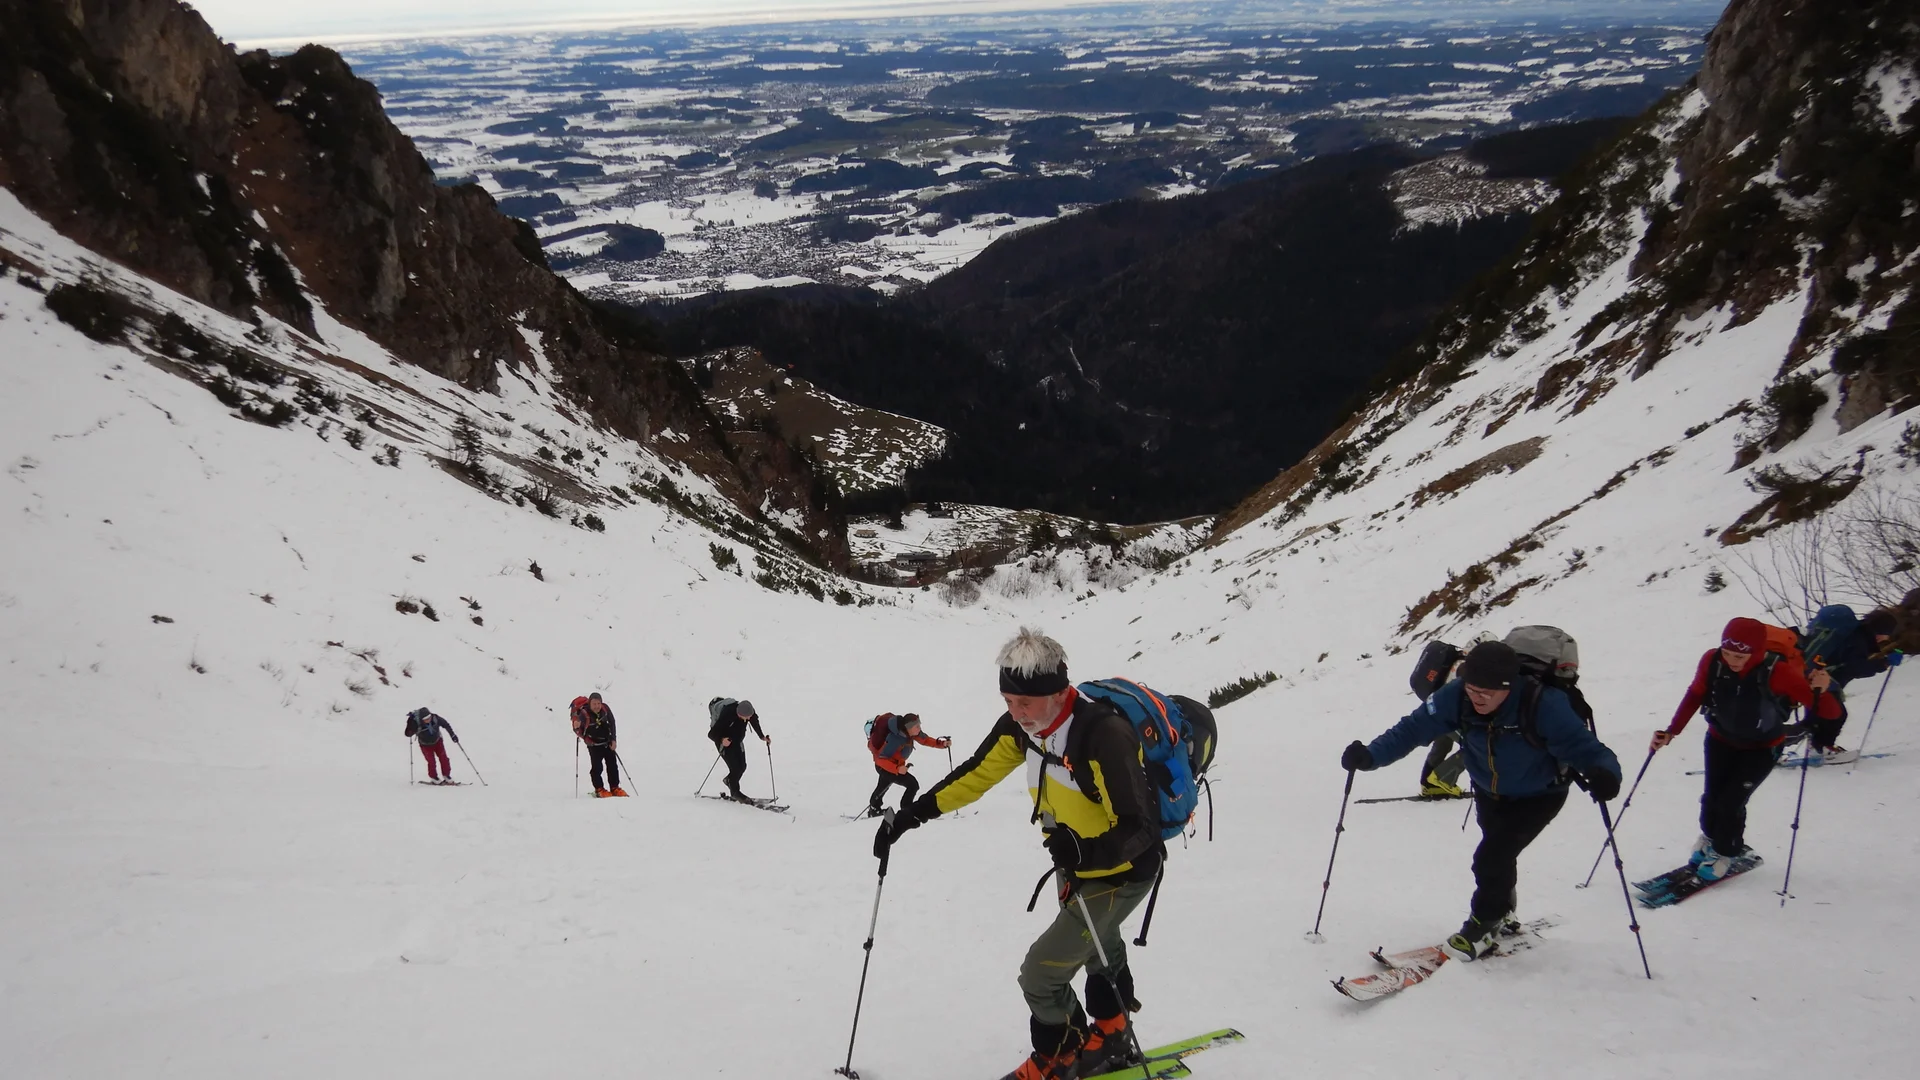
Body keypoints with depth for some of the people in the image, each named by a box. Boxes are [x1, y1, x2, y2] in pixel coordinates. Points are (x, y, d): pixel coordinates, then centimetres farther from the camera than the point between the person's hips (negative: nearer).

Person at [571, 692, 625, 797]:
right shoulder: (585, 713, -27)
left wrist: (613, 740, 0)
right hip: (594, 744, -5)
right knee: (597, 767, -11)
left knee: (612, 765, 9)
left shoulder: (605, 708, -13)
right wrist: (577, 726, -64)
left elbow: (612, 723, 0)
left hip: (608, 742, 5)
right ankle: (599, 790, 3)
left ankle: (614, 788, 21)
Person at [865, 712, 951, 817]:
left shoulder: (908, 732, -15)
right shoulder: (895, 739, -39)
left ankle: (874, 810, 56)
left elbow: (924, 740, 0)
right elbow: (881, 759, -40)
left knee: (883, 786, 32)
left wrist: (942, 744, -13)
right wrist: (897, 769, -53)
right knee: (913, 785, -22)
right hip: (885, 766, -9)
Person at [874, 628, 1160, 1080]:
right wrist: (914, 813, -9)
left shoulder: (1104, 735, -37)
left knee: (1040, 974, -7)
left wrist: (1086, 851, -54)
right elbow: (977, 774, -1)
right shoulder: (1020, 724, -14)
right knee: (1098, 954, 29)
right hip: (1075, 866, 8)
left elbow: (1138, 828, -36)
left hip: (1121, 873, -8)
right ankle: (1111, 1043, 53)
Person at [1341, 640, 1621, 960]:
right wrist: (1370, 756, -36)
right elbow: (1413, 729, -23)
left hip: (1539, 795, -4)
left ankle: (1484, 926, 11)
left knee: (1492, 858, -16)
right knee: (1498, 854, 21)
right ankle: (1501, 912, 52)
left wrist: (1604, 773, -59)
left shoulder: (1543, 705, -38)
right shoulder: (1456, 697, -28)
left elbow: (1582, 746, -36)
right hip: (1489, 793, 4)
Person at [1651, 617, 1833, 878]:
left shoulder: (1778, 672, -34)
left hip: (1762, 748, -3)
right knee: (1711, 797, 5)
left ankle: (1726, 852, 21)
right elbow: (1695, 695, -5)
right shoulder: (1712, 661, -25)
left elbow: (1827, 711, -30)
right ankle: (1711, 838, 38)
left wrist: (1821, 690, -51)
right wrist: (1671, 731, -8)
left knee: (1731, 801, -8)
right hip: (1721, 739, 3)